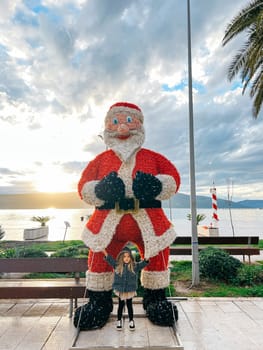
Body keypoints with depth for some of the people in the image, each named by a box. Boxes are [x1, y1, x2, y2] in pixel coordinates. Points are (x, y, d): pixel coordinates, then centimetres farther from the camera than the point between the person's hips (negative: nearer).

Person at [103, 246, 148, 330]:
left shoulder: (135, 266, -9)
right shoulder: (117, 265, -7)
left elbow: (143, 263, -13)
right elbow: (110, 259, -4)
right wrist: (104, 251, -13)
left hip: (130, 290, 0)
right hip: (120, 290, 0)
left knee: (129, 305, 14)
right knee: (121, 305, 15)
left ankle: (131, 321, 34)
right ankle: (119, 321, 35)